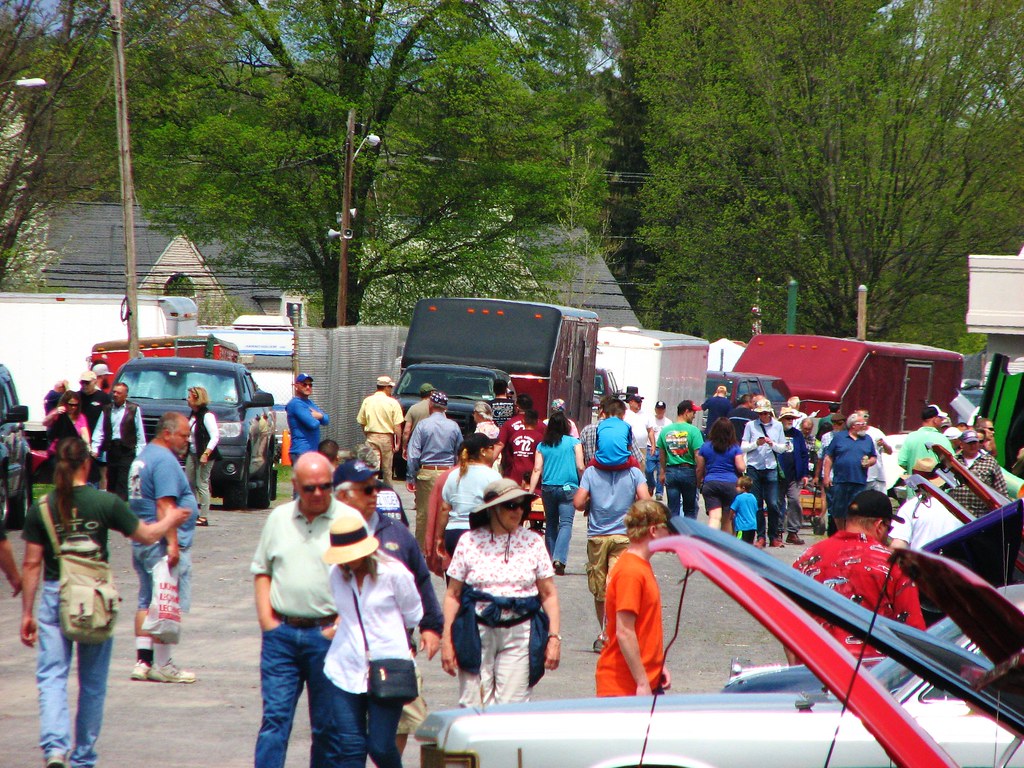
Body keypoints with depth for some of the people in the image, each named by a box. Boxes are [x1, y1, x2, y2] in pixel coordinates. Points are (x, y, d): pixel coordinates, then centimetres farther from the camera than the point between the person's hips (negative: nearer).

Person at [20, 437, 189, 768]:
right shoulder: (105, 503, -7)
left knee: (51, 676, 1)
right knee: (93, 682, 13)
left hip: (54, 596, 0)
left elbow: (32, 564, -1)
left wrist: (27, 613, 6)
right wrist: (171, 519, 24)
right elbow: (147, 535, 4)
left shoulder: (41, 509, -4)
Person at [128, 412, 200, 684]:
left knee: (147, 603, 12)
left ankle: (143, 661, 11)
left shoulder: (143, 456, 18)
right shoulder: (165, 460, -15)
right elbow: (165, 505, -23)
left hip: (142, 542, 10)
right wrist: (172, 543, -26)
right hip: (163, 544, -10)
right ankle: (162, 665, -2)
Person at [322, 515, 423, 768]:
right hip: (345, 670, 3)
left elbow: (412, 616, 8)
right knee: (350, 746, -1)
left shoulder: (393, 573, -7)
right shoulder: (336, 574, 5)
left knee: (380, 746, -2)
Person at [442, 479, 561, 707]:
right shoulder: (470, 541, 2)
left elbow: (549, 594, 7)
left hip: (519, 635, 0)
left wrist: (554, 637, -1)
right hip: (477, 631, 0)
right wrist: (447, 639, 0)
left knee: (511, 709, -5)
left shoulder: (533, 542, 5)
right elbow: (452, 594, 5)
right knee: (473, 707, -4)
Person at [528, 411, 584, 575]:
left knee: (551, 524, 15)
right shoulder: (574, 442, 0)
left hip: (548, 488, 3)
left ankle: (551, 560, 18)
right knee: (566, 523, -8)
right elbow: (580, 467, -3)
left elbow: (537, 469, 1)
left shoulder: (542, 446, 6)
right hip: (568, 487, -3)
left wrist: (531, 492, 0)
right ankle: (559, 558, -26)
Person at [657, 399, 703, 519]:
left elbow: (662, 454, 8)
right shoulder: (693, 431, -11)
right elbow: (698, 455, -14)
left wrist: (663, 472, 19)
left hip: (671, 471, 3)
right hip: (688, 471, -3)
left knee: (673, 510, 7)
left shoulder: (665, 431, 2)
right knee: (690, 510, 10)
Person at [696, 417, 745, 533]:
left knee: (714, 517, -11)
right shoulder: (735, 448, 0)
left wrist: (699, 483, 25)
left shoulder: (705, 447, 5)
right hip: (731, 484, 0)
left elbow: (699, 469, 9)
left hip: (710, 484, 0)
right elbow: (741, 468, -4)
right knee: (727, 519, 14)